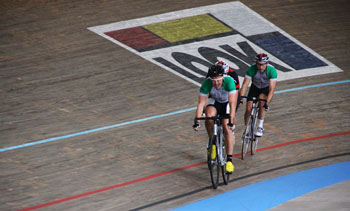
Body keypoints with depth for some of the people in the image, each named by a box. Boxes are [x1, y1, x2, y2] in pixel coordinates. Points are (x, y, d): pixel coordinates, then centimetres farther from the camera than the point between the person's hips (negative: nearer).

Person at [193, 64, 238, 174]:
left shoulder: (229, 81, -35)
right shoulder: (206, 83, -29)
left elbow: (232, 103, -39)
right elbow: (201, 103, -28)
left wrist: (231, 121, -48)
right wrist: (197, 122, -37)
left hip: (227, 103, -2)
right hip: (214, 101, 2)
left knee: (227, 128, -19)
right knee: (209, 117, -30)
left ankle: (229, 160, -16)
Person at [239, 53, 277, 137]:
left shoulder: (272, 70, -33)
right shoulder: (252, 69, -29)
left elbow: (272, 89, -37)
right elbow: (245, 84, -31)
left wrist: (267, 103, -48)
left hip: (266, 88, -2)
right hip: (255, 87, 2)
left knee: (261, 101, -32)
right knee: (248, 109, -11)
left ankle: (260, 127, -21)